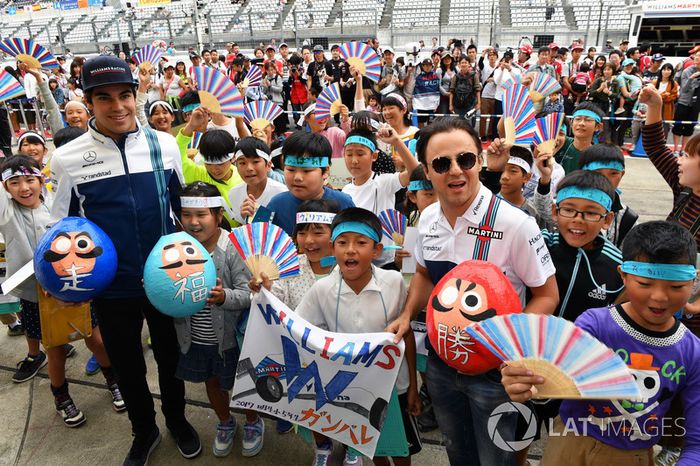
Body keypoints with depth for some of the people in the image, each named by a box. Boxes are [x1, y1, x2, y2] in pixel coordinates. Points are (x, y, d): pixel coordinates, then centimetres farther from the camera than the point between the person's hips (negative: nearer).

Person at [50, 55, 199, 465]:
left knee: (170, 355, 19)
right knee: (127, 365, 17)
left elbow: (183, 206, 6)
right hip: (111, 287, 0)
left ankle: (177, 419, 47)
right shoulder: (67, 158, -8)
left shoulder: (164, 144, -5)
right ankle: (144, 431, 44)